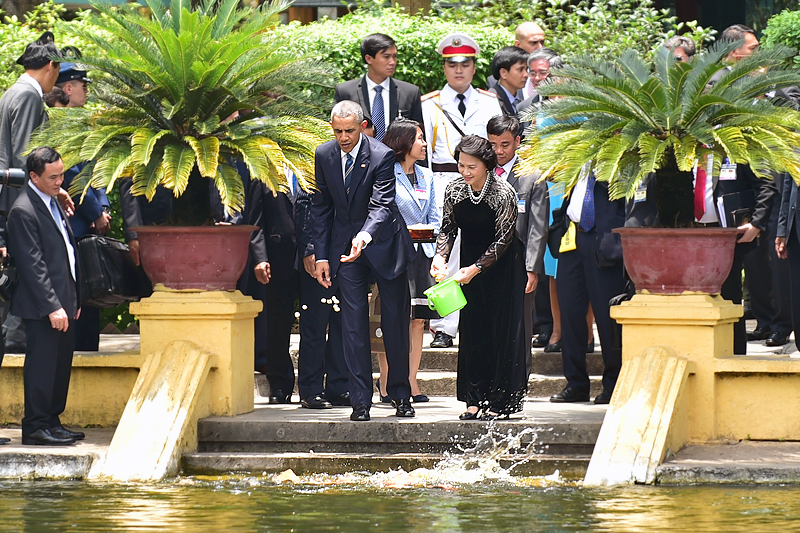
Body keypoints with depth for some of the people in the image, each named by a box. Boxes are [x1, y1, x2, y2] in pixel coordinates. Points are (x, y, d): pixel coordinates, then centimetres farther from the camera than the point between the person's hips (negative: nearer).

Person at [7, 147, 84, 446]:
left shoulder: (53, 202, 15)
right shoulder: (23, 211, -15)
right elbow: (32, 264, -18)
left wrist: (75, 299, 17)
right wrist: (52, 307, -20)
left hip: (64, 303, 9)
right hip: (43, 307, -9)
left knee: (61, 365, 12)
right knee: (42, 365, -4)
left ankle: (52, 421, 20)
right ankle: (35, 427, 2)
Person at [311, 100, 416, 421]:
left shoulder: (382, 156, -18)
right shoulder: (324, 156, -4)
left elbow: (381, 204, -26)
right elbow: (321, 208, 4)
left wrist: (364, 237, -44)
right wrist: (321, 255, 0)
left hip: (383, 241, -3)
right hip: (344, 244, 3)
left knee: (395, 319, 5)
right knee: (353, 322, -3)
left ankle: (401, 395, 19)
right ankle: (360, 401, -2)